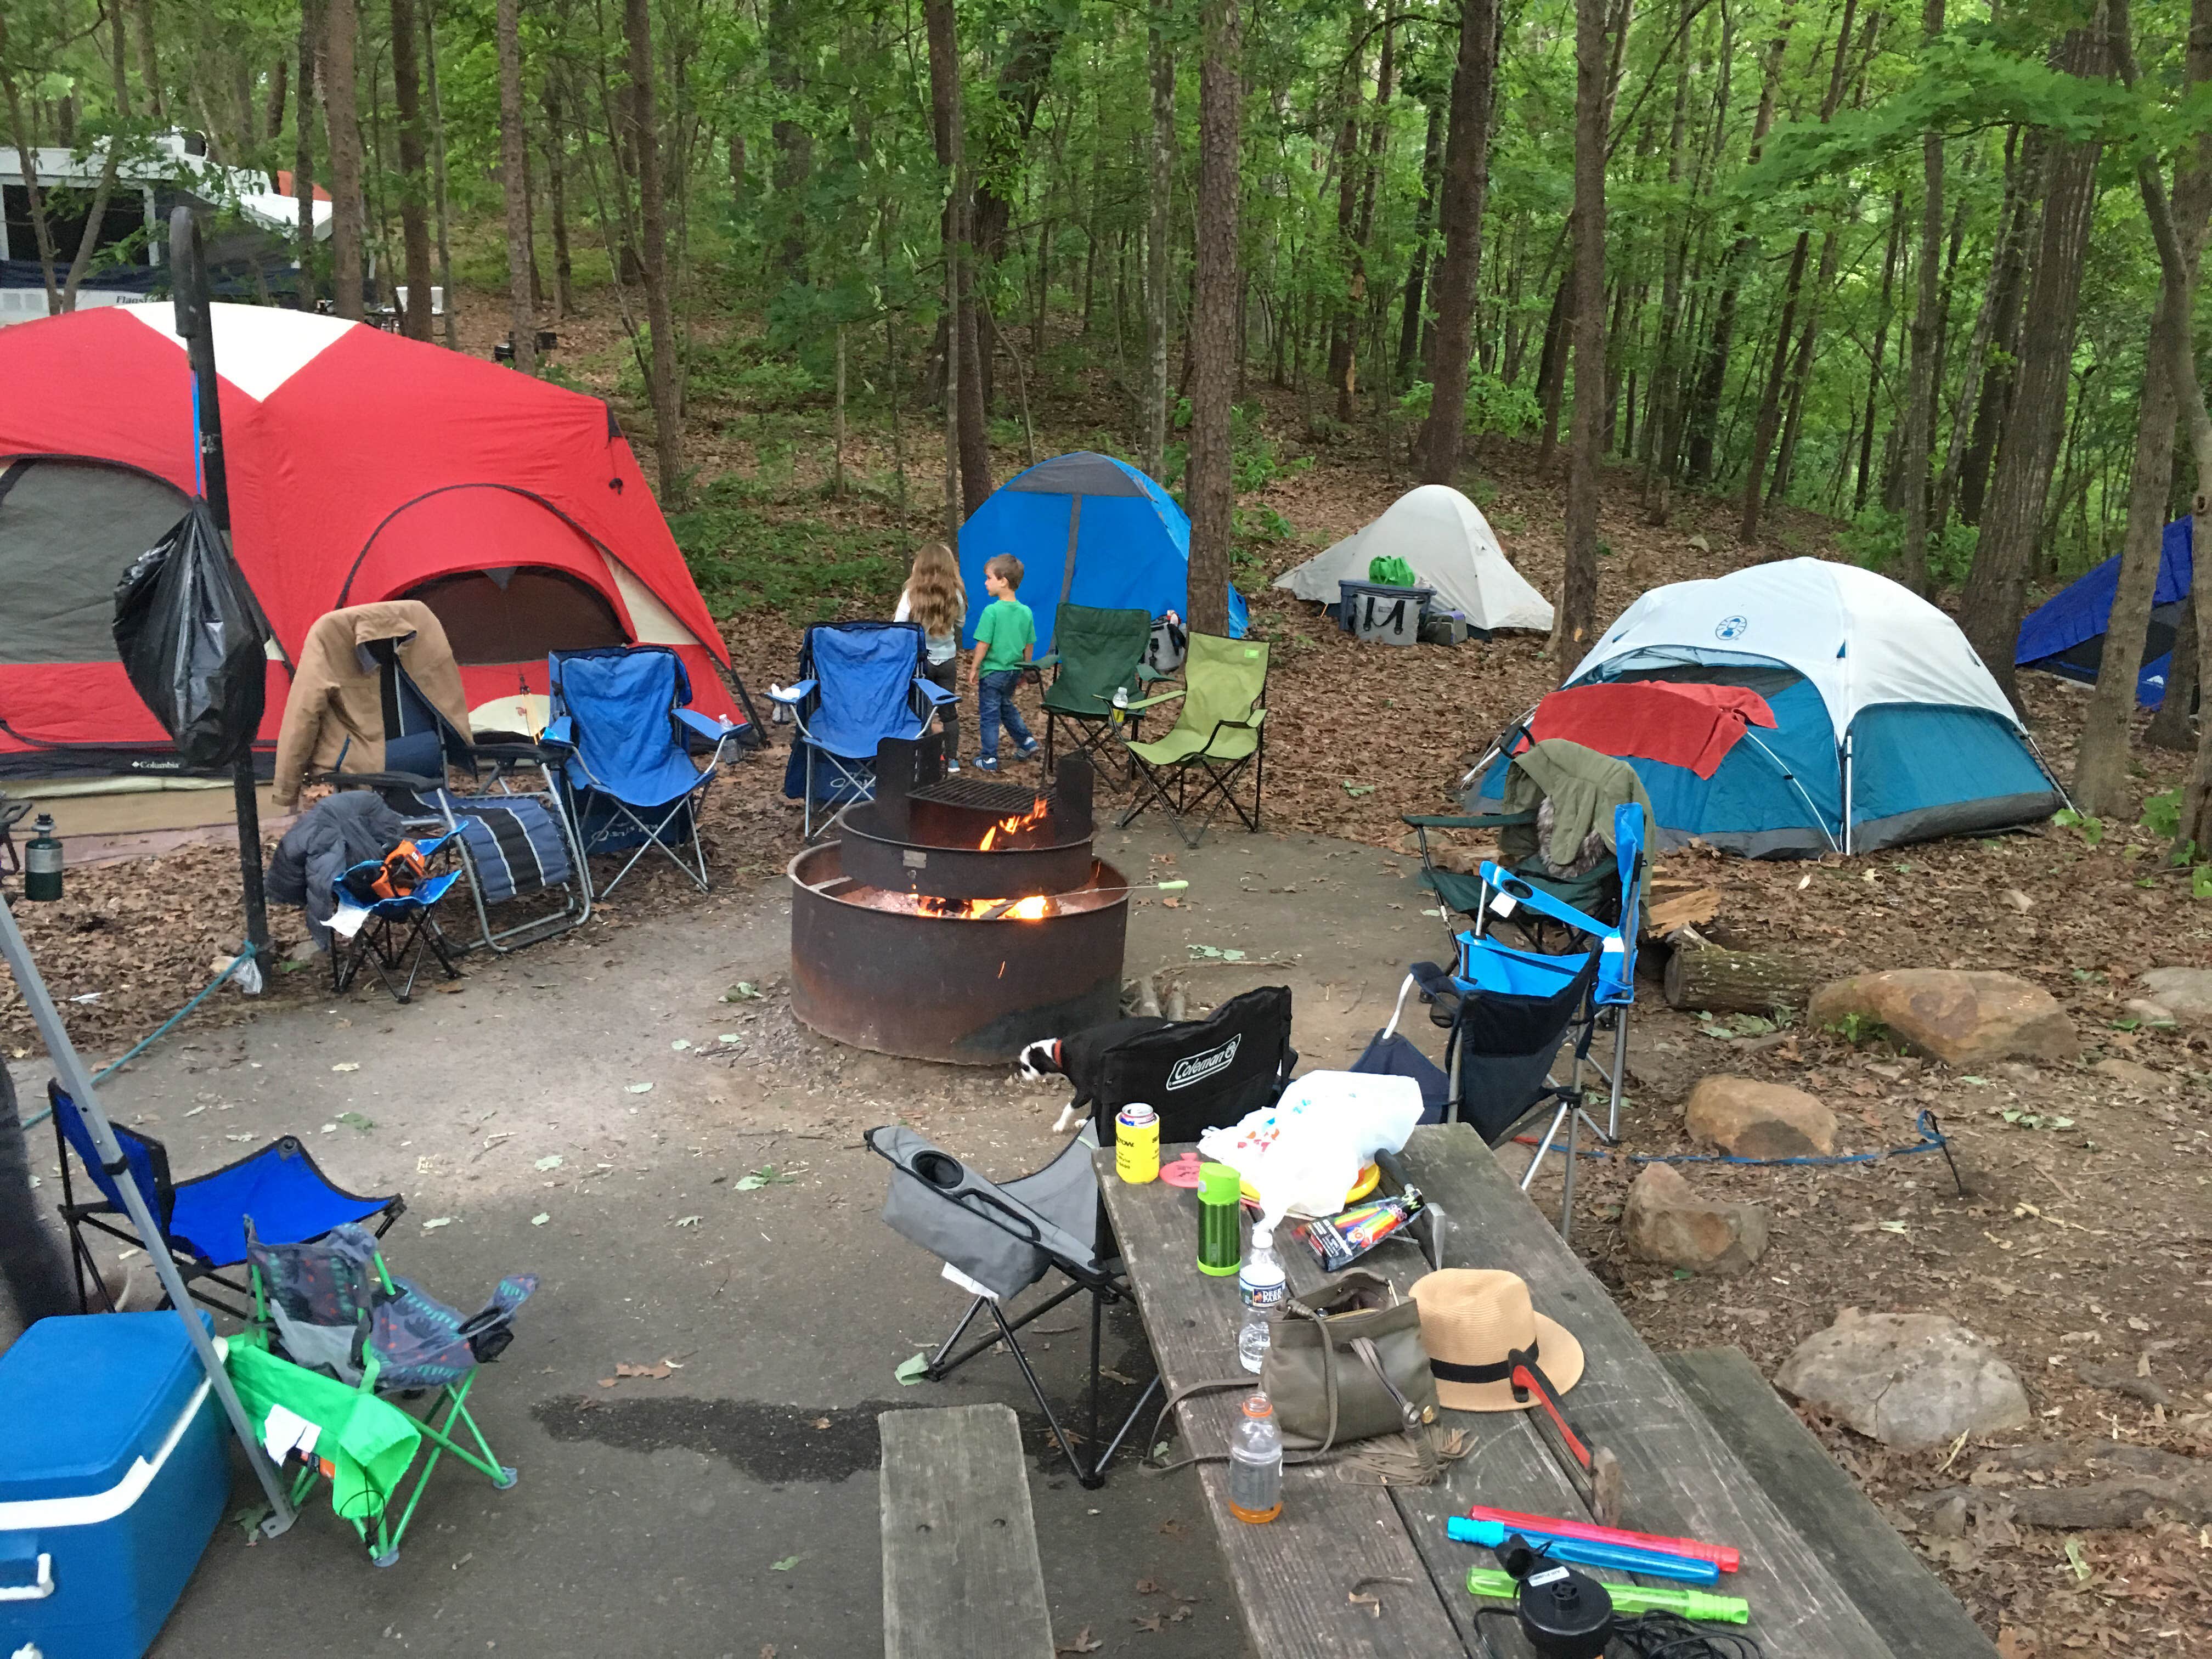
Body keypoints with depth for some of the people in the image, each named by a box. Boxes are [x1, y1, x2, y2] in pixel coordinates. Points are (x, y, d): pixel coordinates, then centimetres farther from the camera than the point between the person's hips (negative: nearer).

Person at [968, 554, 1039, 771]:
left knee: (989, 715, 6)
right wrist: (1024, 670, 18)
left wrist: (974, 669, -5)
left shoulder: (992, 611, -19)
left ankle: (989, 759, 11)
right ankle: (1026, 742, 28)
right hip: (1014, 671, 6)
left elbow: (983, 645, -17)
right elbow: (1029, 645, 6)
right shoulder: (1026, 612, -2)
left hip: (992, 673, -6)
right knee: (1007, 707, 28)